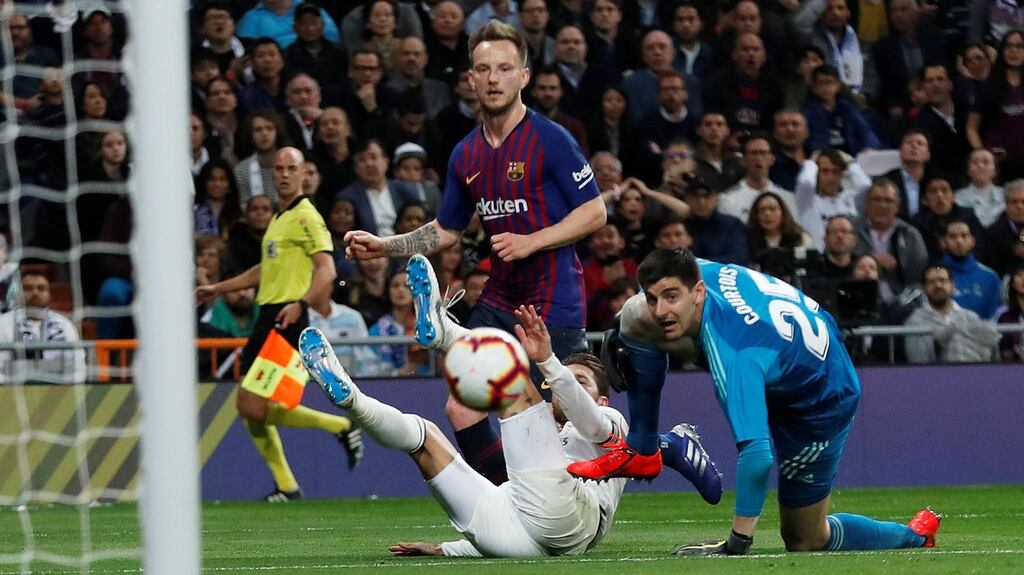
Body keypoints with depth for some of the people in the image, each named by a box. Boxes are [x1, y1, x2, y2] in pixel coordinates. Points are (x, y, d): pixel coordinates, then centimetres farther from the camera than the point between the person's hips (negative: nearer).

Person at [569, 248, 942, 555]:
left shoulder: (734, 358, -45)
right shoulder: (702, 271, -22)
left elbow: (757, 455, -51)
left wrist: (738, 542, -47)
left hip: (821, 404, -8)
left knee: (804, 540, 6)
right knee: (633, 317, -6)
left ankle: (914, 535, 28)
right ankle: (640, 451, 10)